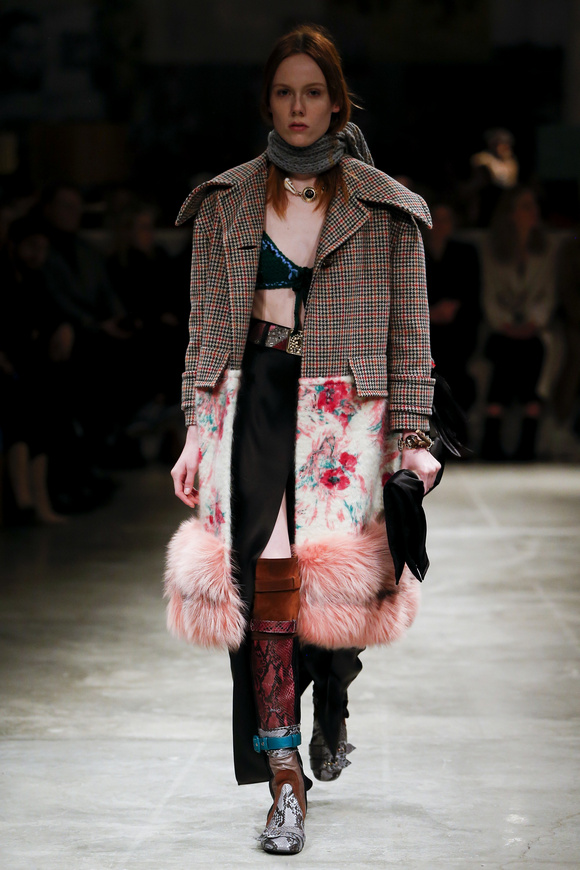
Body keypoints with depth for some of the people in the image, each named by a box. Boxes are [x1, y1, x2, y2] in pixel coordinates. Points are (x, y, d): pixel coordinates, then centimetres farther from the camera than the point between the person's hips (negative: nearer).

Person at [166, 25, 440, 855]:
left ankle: (332, 707, 27)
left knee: (332, 579, -8)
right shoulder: (227, 203, 12)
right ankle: (285, 780, -4)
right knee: (265, 580, -9)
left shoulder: (381, 208, 7)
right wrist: (198, 430, 5)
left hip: (345, 404, -1)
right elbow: (206, 325, 12)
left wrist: (412, 438, 0)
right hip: (252, 396, 1)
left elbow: (409, 330, 6)